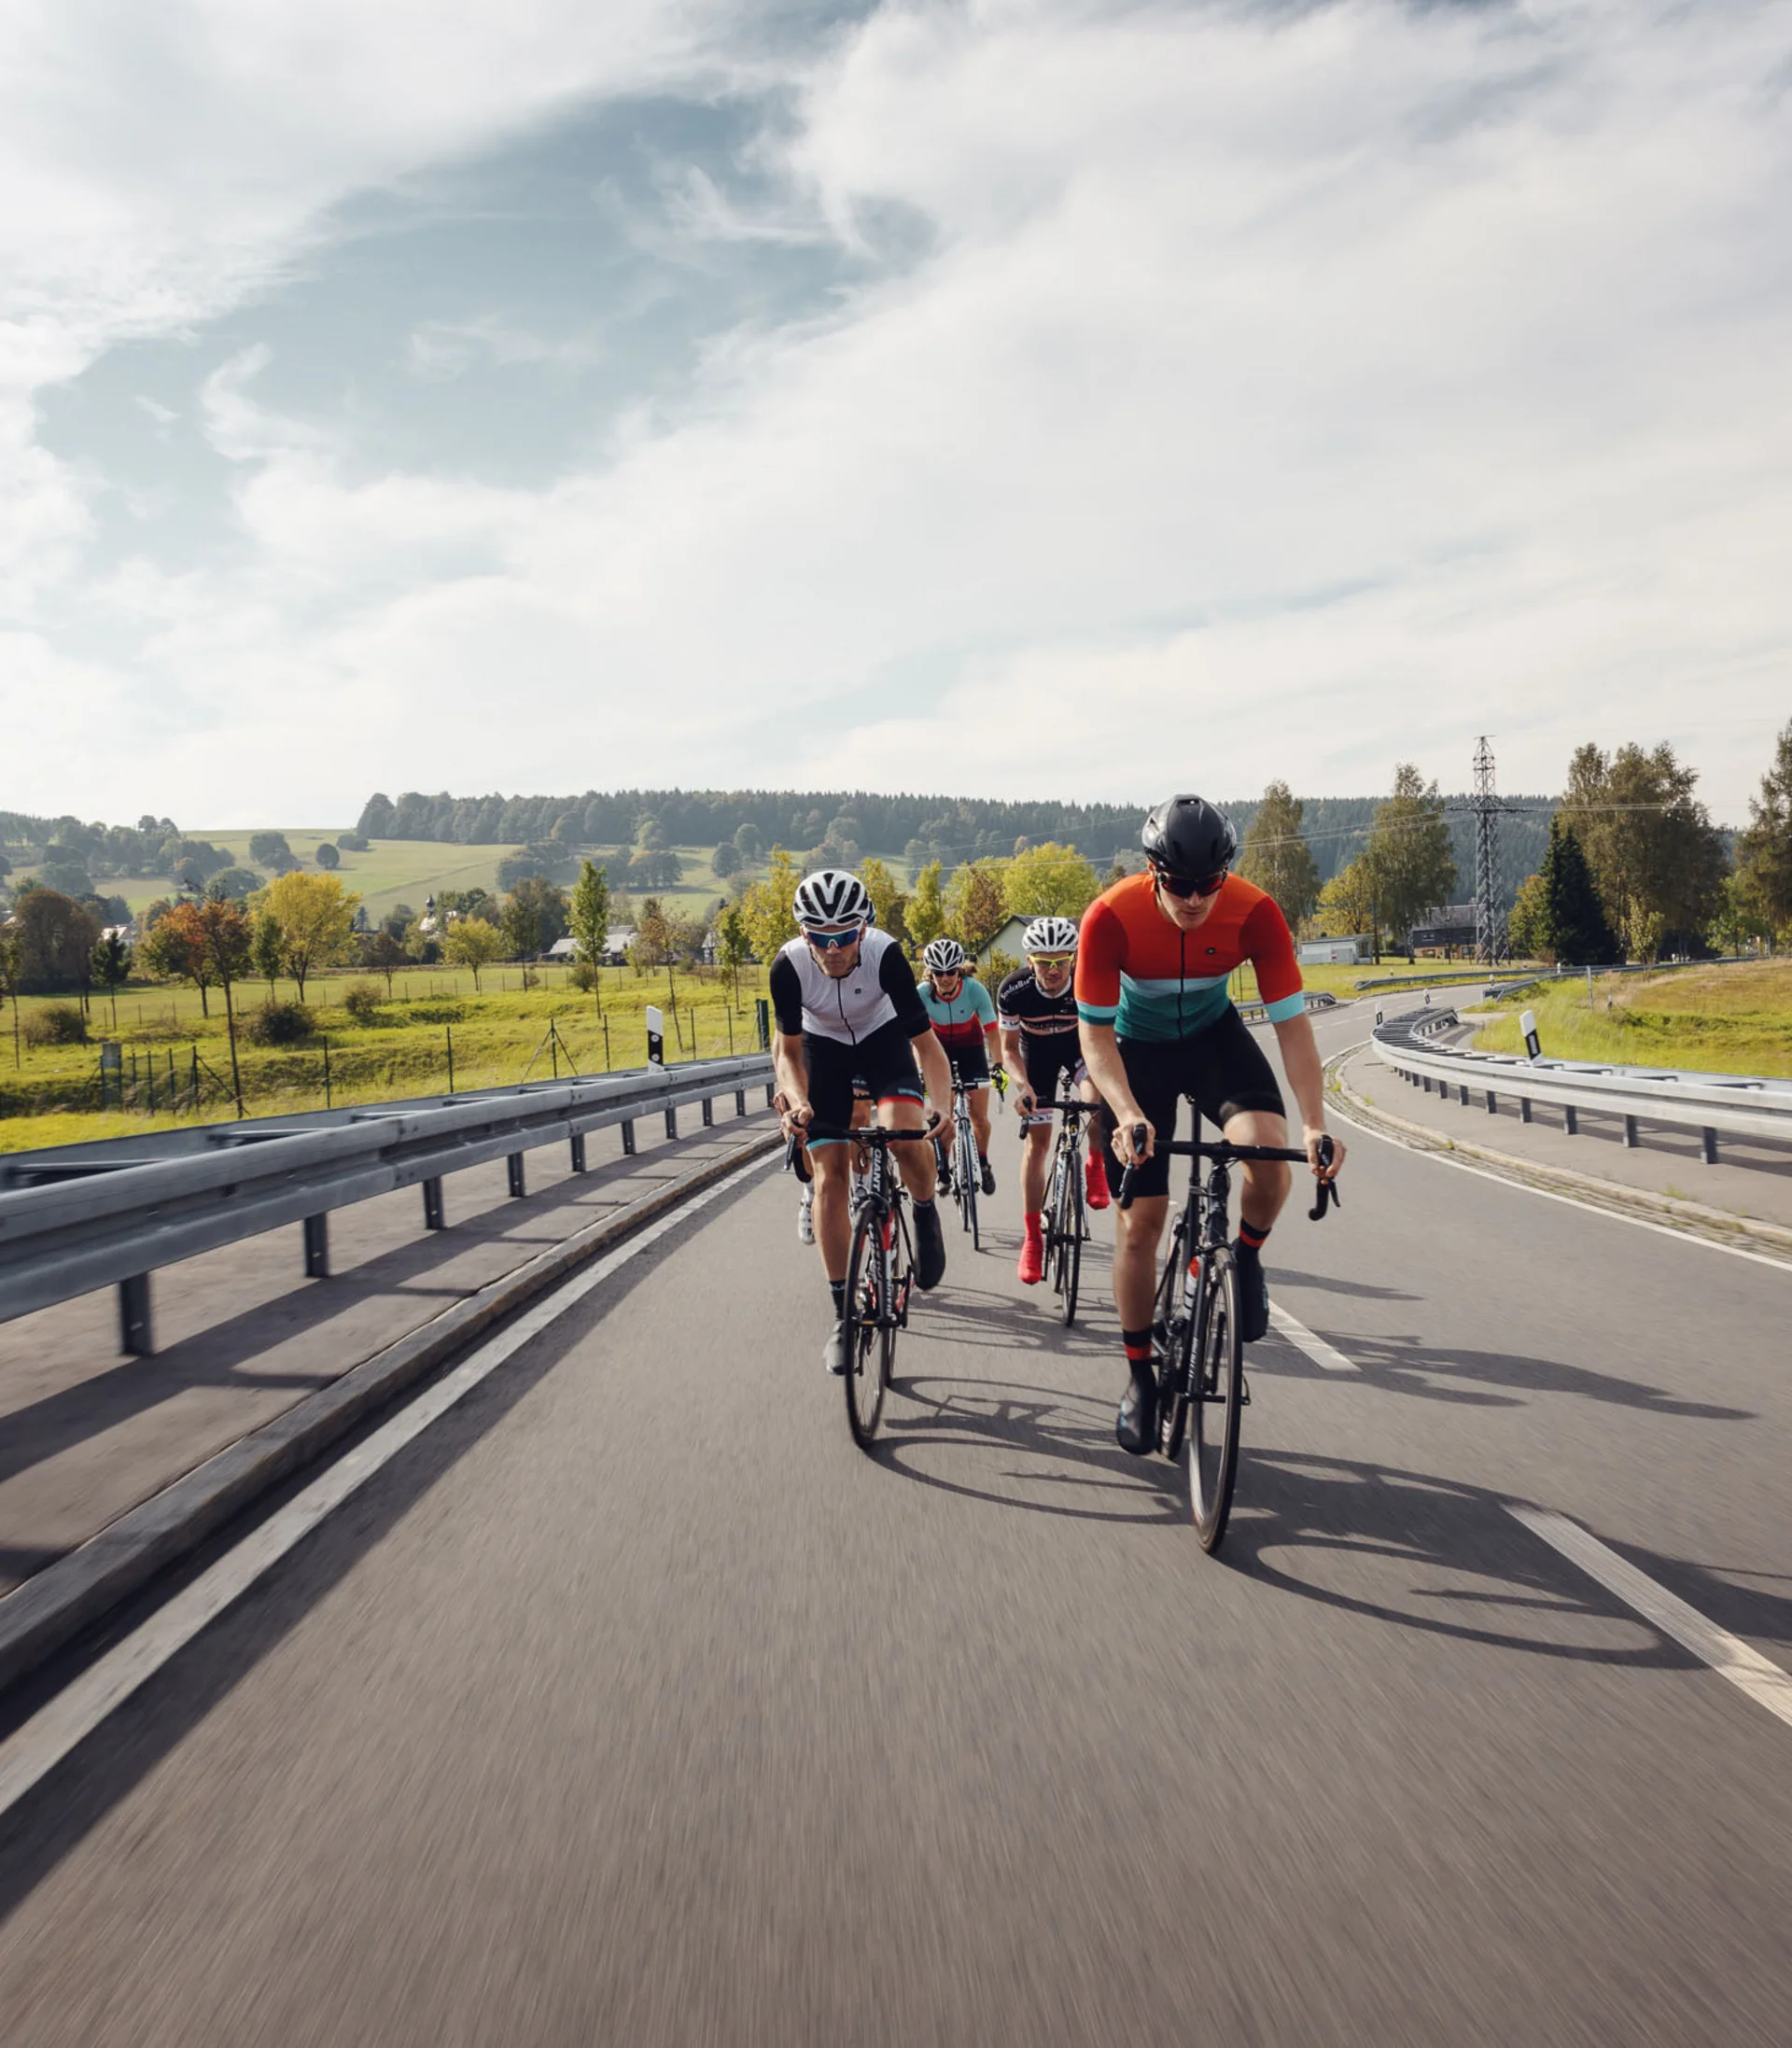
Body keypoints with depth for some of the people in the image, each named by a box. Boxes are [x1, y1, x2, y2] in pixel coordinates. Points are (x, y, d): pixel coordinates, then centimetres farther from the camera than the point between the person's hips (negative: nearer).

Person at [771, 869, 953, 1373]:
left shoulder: (885, 954, -33)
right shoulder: (789, 966, -29)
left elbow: (924, 1040, -30)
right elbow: (789, 1049, -16)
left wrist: (943, 1109, -43)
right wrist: (798, 1101, -35)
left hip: (883, 1038, -1)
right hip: (824, 1048, 1)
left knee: (904, 1132, -31)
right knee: (829, 1179, -6)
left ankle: (926, 1215, 2)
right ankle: (844, 1316, 4)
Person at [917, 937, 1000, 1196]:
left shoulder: (974, 989, -29)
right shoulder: (923, 993, -27)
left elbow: (991, 1031, -28)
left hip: (970, 1046, 0)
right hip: (940, 1046, 0)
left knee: (979, 1116, -4)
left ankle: (983, 1164, 19)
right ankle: (943, 1169, 9)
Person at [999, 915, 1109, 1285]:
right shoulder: (1013, 990, -30)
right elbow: (1009, 1047, -16)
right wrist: (1022, 1085, -34)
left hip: (1081, 1043, -1)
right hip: (1037, 1050, 1)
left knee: (1100, 1099, -33)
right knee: (1037, 1141, -2)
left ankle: (1095, 1167, -3)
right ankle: (1032, 1238, 7)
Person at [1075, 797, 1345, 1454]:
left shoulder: (1255, 913, -26)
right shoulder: (1110, 918, -30)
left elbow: (1292, 1023, -23)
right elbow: (1095, 1033, -25)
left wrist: (1315, 1125, -34)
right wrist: (1127, 1114, -41)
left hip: (1214, 1036, 1)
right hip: (1137, 1048, -1)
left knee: (1269, 1148, -30)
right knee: (1140, 1220, -5)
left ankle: (1245, 1256, 3)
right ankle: (1140, 1375, 14)